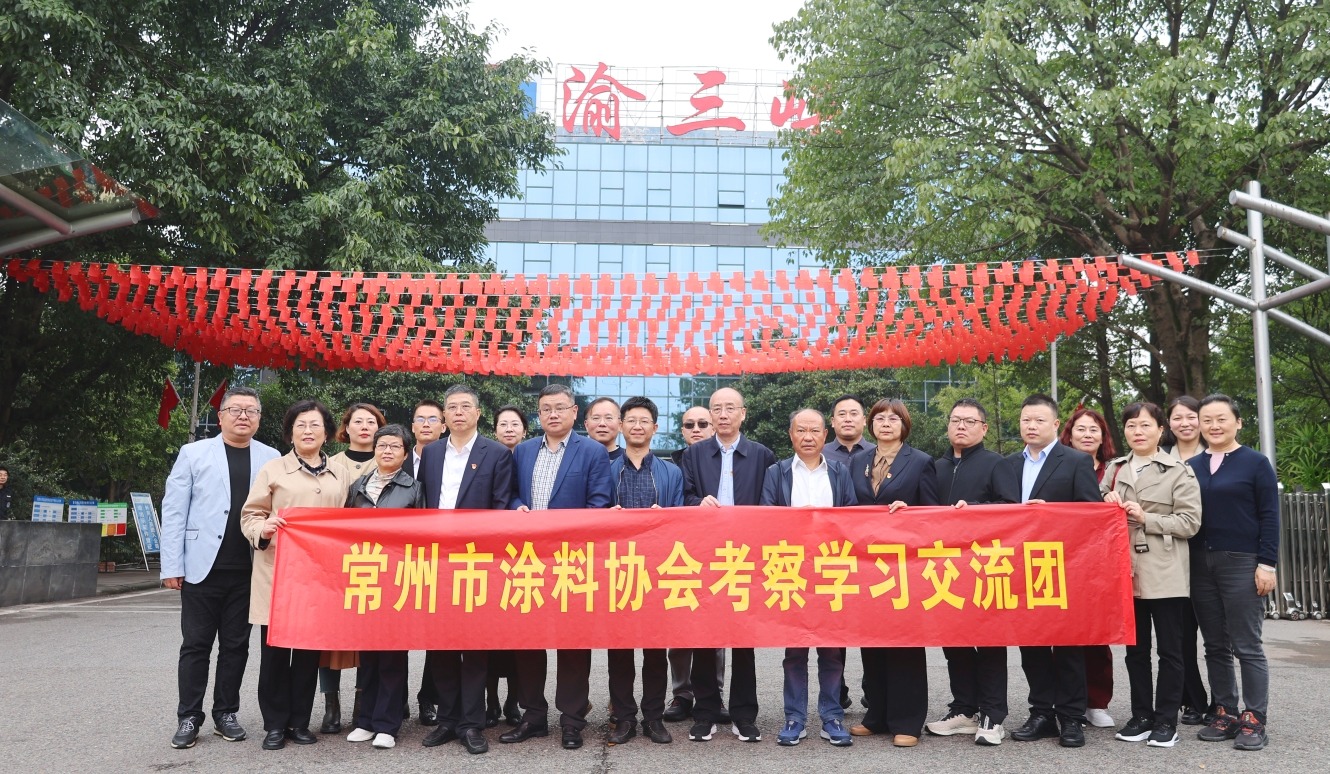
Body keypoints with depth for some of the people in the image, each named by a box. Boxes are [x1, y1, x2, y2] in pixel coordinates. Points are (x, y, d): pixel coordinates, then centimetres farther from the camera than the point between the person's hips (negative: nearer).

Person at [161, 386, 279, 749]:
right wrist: (172, 565, -6)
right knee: (195, 645, 6)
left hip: (248, 570, 1)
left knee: (236, 646, 9)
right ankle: (188, 718, 16)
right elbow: (174, 511, 1)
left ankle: (225, 714, 21)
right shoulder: (194, 453, 4)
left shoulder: (271, 459, 6)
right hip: (202, 567, -1)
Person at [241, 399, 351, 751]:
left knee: (310, 650, 7)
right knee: (275, 650, 2)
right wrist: (263, 529, -19)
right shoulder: (273, 469, 4)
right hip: (278, 572, -2)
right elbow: (249, 516, 2)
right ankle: (275, 725, 14)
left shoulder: (340, 474, 12)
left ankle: (300, 722, 19)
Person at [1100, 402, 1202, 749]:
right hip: (1127, 572, 4)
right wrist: (1108, 505, -3)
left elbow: (1190, 522, -8)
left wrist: (1146, 518, -16)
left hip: (1164, 575, -4)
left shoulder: (1179, 471, -2)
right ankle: (1141, 716, 21)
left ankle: (1166, 720, 14)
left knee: (1169, 649, 4)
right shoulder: (1114, 469, 11)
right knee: (1135, 649, 11)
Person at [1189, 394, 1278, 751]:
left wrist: (1266, 564, -11)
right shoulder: (1191, 466, 9)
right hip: (1201, 565, 4)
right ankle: (1225, 715, 18)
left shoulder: (1255, 462, -2)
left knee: (1247, 647, 0)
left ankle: (1254, 722, 8)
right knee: (1215, 646, 9)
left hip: (1241, 564, -4)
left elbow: (1269, 516, -4)